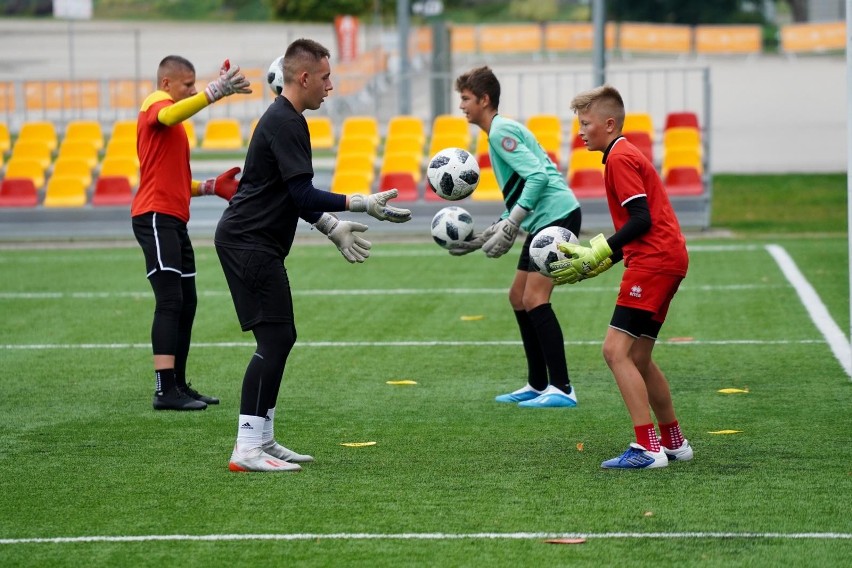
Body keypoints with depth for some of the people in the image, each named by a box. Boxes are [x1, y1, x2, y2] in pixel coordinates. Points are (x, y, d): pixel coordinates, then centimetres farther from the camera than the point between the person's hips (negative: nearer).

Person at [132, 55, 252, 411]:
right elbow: (169, 115, -33)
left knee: (186, 304, 11)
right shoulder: (156, 104, -5)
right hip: (156, 217, -10)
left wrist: (211, 187, 17)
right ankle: (165, 390, -19)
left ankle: (178, 385, 17)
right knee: (170, 301, -15)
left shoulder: (171, 121, 25)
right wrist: (217, 90, -43)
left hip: (173, 220, 10)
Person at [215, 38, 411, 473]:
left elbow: (296, 196, 24)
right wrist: (361, 204, -20)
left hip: (252, 243, 11)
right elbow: (302, 195, -21)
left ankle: (262, 439, 18)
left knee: (280, 339, 13)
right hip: (249, 243, -11)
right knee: (274, 340, -12)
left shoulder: (285, 119, 17)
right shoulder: (285, 122, -16)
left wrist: (334, 229, 18)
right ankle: (247, 449, -14)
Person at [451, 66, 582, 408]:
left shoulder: (501, 131, -10)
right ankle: (538, 386, 20)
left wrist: (509, 228, -21)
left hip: (557, 215, -11)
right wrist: (483, 239, 21)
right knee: (518, 297, 15)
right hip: (543, 222, 11)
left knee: (535, 299, -16)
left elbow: (537, 176, -22)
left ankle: (562, 389, -18)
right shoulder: (500, 131, 21)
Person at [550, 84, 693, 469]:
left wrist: (597, 255, -16)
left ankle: (647, 448, -18)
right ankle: (674, 443, 23)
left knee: (616, 350, -14)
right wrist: (592, 262, 19)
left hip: (654, 260, -11)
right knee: (638, 358, 16)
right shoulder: (625, 156, 22)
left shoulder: (620, 158, -9)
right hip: (666, 260, 11)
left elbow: (641, 219, -18)